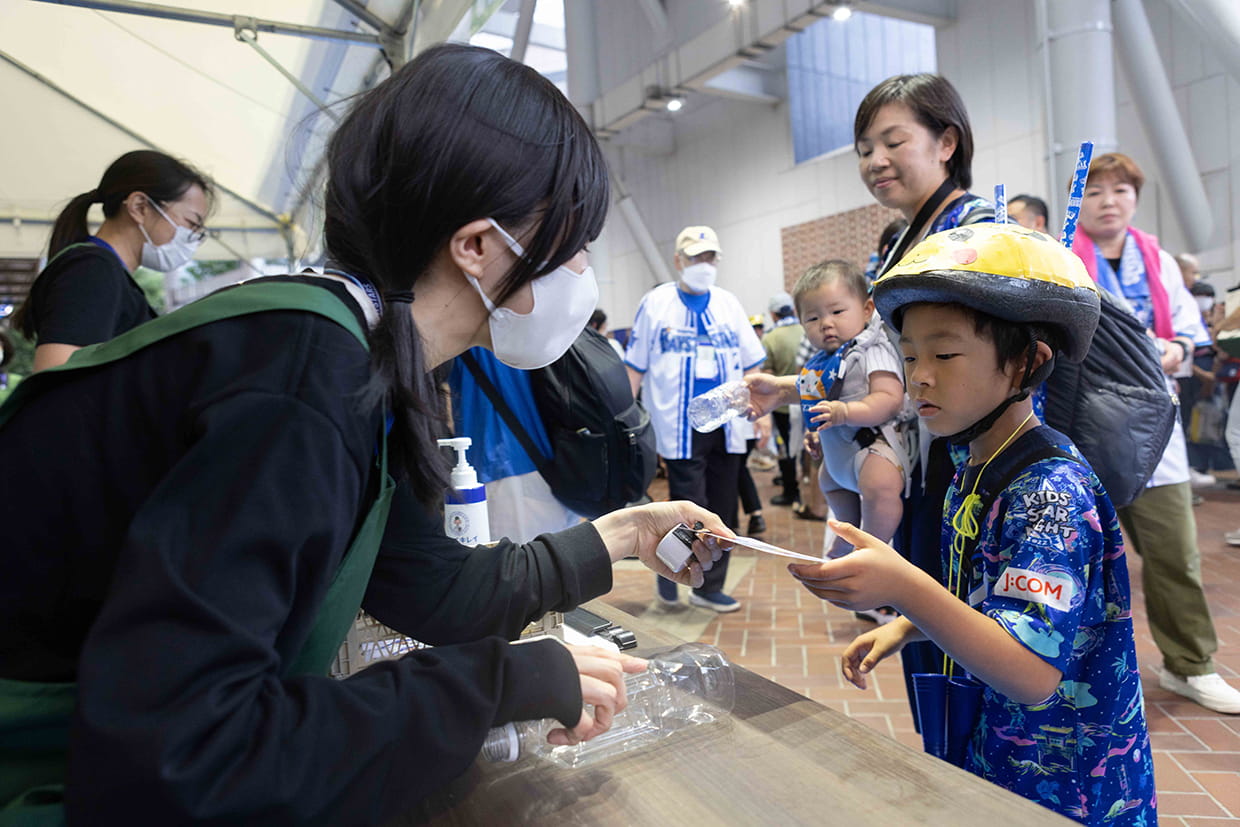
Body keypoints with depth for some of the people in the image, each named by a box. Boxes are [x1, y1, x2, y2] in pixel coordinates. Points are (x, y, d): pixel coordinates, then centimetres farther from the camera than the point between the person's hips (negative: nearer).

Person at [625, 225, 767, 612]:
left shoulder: (728, 303, 10)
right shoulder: (655, 303, 0)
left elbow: (750, 365, 12)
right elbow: (635, 366, 1)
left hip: (726, 425, 4)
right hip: (682, 426, -4)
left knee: (722, 512, 9)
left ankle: (709, 587, 24)